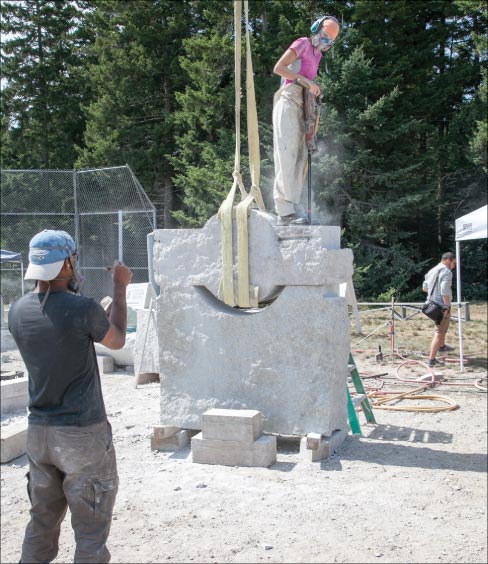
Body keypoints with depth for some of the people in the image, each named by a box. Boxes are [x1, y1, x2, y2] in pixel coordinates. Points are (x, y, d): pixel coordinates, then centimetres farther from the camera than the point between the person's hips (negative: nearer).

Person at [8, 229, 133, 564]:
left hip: (38, 432, 6)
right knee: (91, 530, 6)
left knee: (42, 524, 19)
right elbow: (117, 340, 2)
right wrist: (120, 287, 10)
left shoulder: (18, 312, -1)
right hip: (83, 434, -6)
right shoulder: (84, 309, -18)